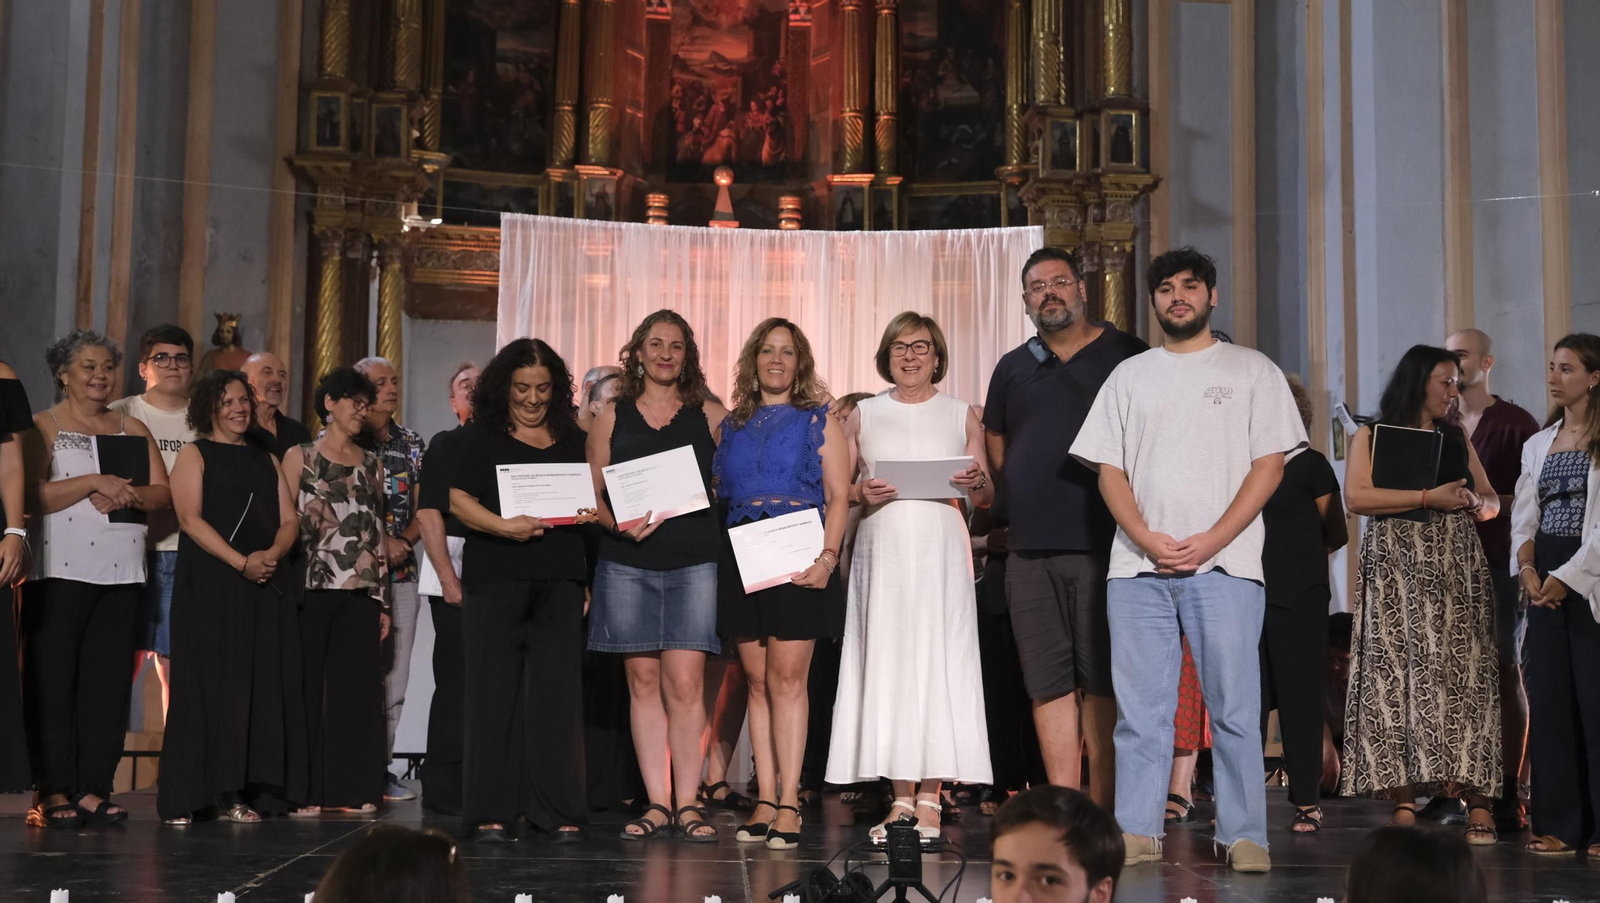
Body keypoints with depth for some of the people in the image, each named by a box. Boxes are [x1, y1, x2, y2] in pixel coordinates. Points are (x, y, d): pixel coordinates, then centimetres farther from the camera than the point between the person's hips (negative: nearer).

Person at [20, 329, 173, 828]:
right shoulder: (43, 427, 5)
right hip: (60, 569, -4)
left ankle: (92, 787, 4)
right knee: (52, 679, -4)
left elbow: (163, 493, 10)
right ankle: (53, 791, -1)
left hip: (122, 572, 4)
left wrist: (127, 494, -9)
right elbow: (33, 495, -9)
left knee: (108, 681, 1)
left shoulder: (133, 428, 17)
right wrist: (93, 482, -15)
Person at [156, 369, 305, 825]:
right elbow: (191, 519, -9)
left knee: (258, 684, -1)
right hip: (208, 585, -5)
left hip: (263, 586, 5)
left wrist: (272, 554, -9)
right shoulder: (194, 455, 4)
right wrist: (242, 562, -17)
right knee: (207, 684, -8)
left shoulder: (265, 460, 19)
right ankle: (183, 797, -5)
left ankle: (234, 792, 2)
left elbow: (289, 520, 13)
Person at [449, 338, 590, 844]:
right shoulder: (483, 437, 7)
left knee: (557, 692, 0)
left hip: (559, 579, 2)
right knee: (494, 691, -1)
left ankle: (560, 812, 5)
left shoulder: (572, 440, 15)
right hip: (495, 579, -2)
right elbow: (458, 500, -2)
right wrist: (504, 526, -17)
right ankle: (491, 812, 4)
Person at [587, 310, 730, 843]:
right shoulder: (611, 418, 12)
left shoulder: (710, 417, 9)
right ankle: (657, 802, 10)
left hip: (693, 561, -1)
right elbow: (594, 493, 10)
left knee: (685, 683, -8)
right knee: (643, 681, 3)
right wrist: (619, 524, -8)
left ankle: (687, 802, 0)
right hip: (626, 562, 2)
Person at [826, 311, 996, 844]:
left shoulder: (962, 415, 12)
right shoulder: (864, 416, 13)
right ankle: (902, 799, 3)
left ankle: (929, 798, -2)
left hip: (941, 550, -1)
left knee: (938, 664, -6)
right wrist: (861, 494, -9)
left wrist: (976, 483, -10)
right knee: (886, 665, -2)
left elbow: (986, 499, 11)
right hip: (881, 550, 1)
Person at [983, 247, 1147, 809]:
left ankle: (1101, 813, 4)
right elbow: (996, 453, 24)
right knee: (1049, 684, 3)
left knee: (1102, 685, -1)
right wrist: (1017, 507, 11)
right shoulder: (1012, 368, 17)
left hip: (1103, 546, -4)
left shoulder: (1126, 356, 4)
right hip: (1030, 551, 4)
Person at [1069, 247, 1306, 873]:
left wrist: (1210, 541, -11)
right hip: (1137, 564, 3)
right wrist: (1146, 539, -6)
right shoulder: (1129, 376, 17)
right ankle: (1136, 833, 7)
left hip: (1223, 564, -3)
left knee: (1234, 707, -3)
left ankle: (1244, 836, 2)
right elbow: (1109, 469, 11)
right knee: (1139, 708, 3)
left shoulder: (1251, 370, 8)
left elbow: (1269, 464, 0)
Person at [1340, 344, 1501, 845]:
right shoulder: (1371, 435, 6)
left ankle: (1477, 800, -7)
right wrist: (1430, 498, -12)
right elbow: (1356, 495, -9)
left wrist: (1478, 502, -2)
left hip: (1456, 566, 4)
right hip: (1396, 567, -3)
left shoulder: (1456, 438, 20)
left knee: (1462, 676, -5)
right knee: (1399, 674, -9)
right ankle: (1404, 801, -9)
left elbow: (1490, 498, 23)